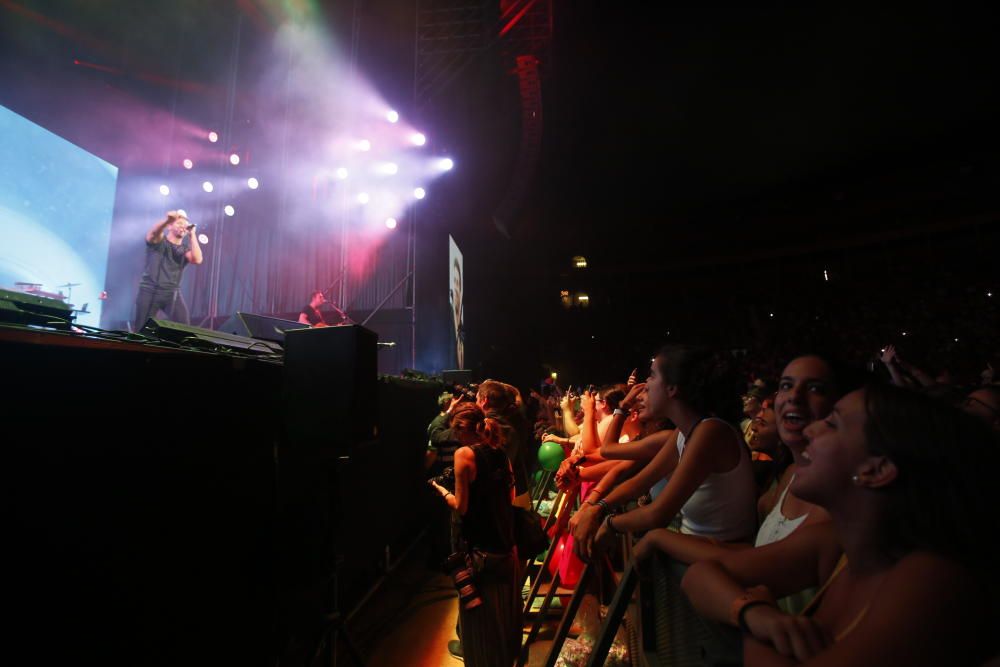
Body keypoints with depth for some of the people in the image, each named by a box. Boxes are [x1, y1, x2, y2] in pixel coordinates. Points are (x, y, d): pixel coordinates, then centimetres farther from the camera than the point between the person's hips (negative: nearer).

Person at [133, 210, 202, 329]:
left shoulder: (185, 249, 9)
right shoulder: (158, 241, 4)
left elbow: (198, 259, -13)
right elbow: (153, 232, -21)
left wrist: (192, 235, -9)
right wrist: (167, 220, -41)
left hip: (172, 294, 2)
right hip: (149, 291, -2)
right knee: (141, 329, 2)